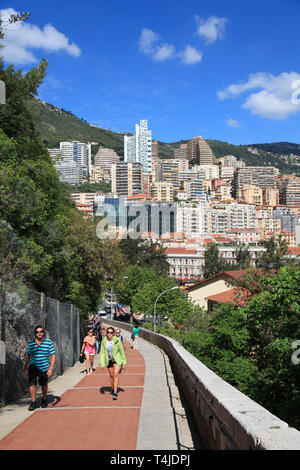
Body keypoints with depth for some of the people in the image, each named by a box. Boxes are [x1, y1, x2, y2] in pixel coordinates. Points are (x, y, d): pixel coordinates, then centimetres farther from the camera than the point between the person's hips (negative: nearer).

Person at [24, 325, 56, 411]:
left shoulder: (48, 342, -6)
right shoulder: (31, 343, 1)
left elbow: (53, 355, -6)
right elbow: (28, 356, 11)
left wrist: (51, 368, -13)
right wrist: (25, 368, 12)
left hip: (44, 368, -1)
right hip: (33, 366, 1)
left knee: (44, 384, 14)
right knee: (31, 383, -13)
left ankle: (44, 399, 37)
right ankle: (33, 402, -1)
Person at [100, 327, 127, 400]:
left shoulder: (117, 341, -19)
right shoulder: (104, 342, -13)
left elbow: (122, 351, -8)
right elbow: (102, 353, -6)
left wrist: (124, 361, -1)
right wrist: (102, 363, -11)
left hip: (117, 360, -3)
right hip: (109, 360, 3)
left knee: (116, 374, -19)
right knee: (111, 375, 15)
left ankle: (115, 393, -20)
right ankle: (113, 389, 39)